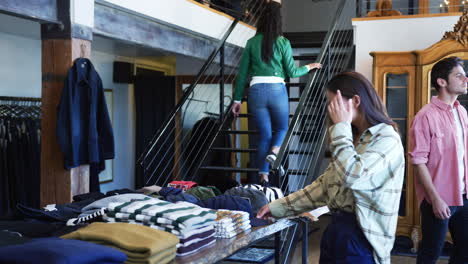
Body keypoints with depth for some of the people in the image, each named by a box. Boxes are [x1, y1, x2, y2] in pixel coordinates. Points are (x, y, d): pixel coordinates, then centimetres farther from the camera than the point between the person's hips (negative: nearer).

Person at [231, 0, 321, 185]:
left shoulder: (252, 42, 5)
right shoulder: (283, 43, 0)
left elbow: (242, 74, 6)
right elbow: (291, 72, 4)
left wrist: (237, 99, 12)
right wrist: (308, 67, 23)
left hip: (256, 91, 2)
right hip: (277, 90, -2)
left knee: (264, 135, 11)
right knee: (282, 128, 21)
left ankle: (263, 177, 6)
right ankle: (274, 153, -9)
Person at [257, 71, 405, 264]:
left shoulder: (387, 139, -12)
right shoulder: (354, 137, 14)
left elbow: (353, 176, -27)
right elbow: (326, 184, 15)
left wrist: (340, 127, -16)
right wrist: (280, 206, 11)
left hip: (361, 236, -7)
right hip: (336, 228, 8)